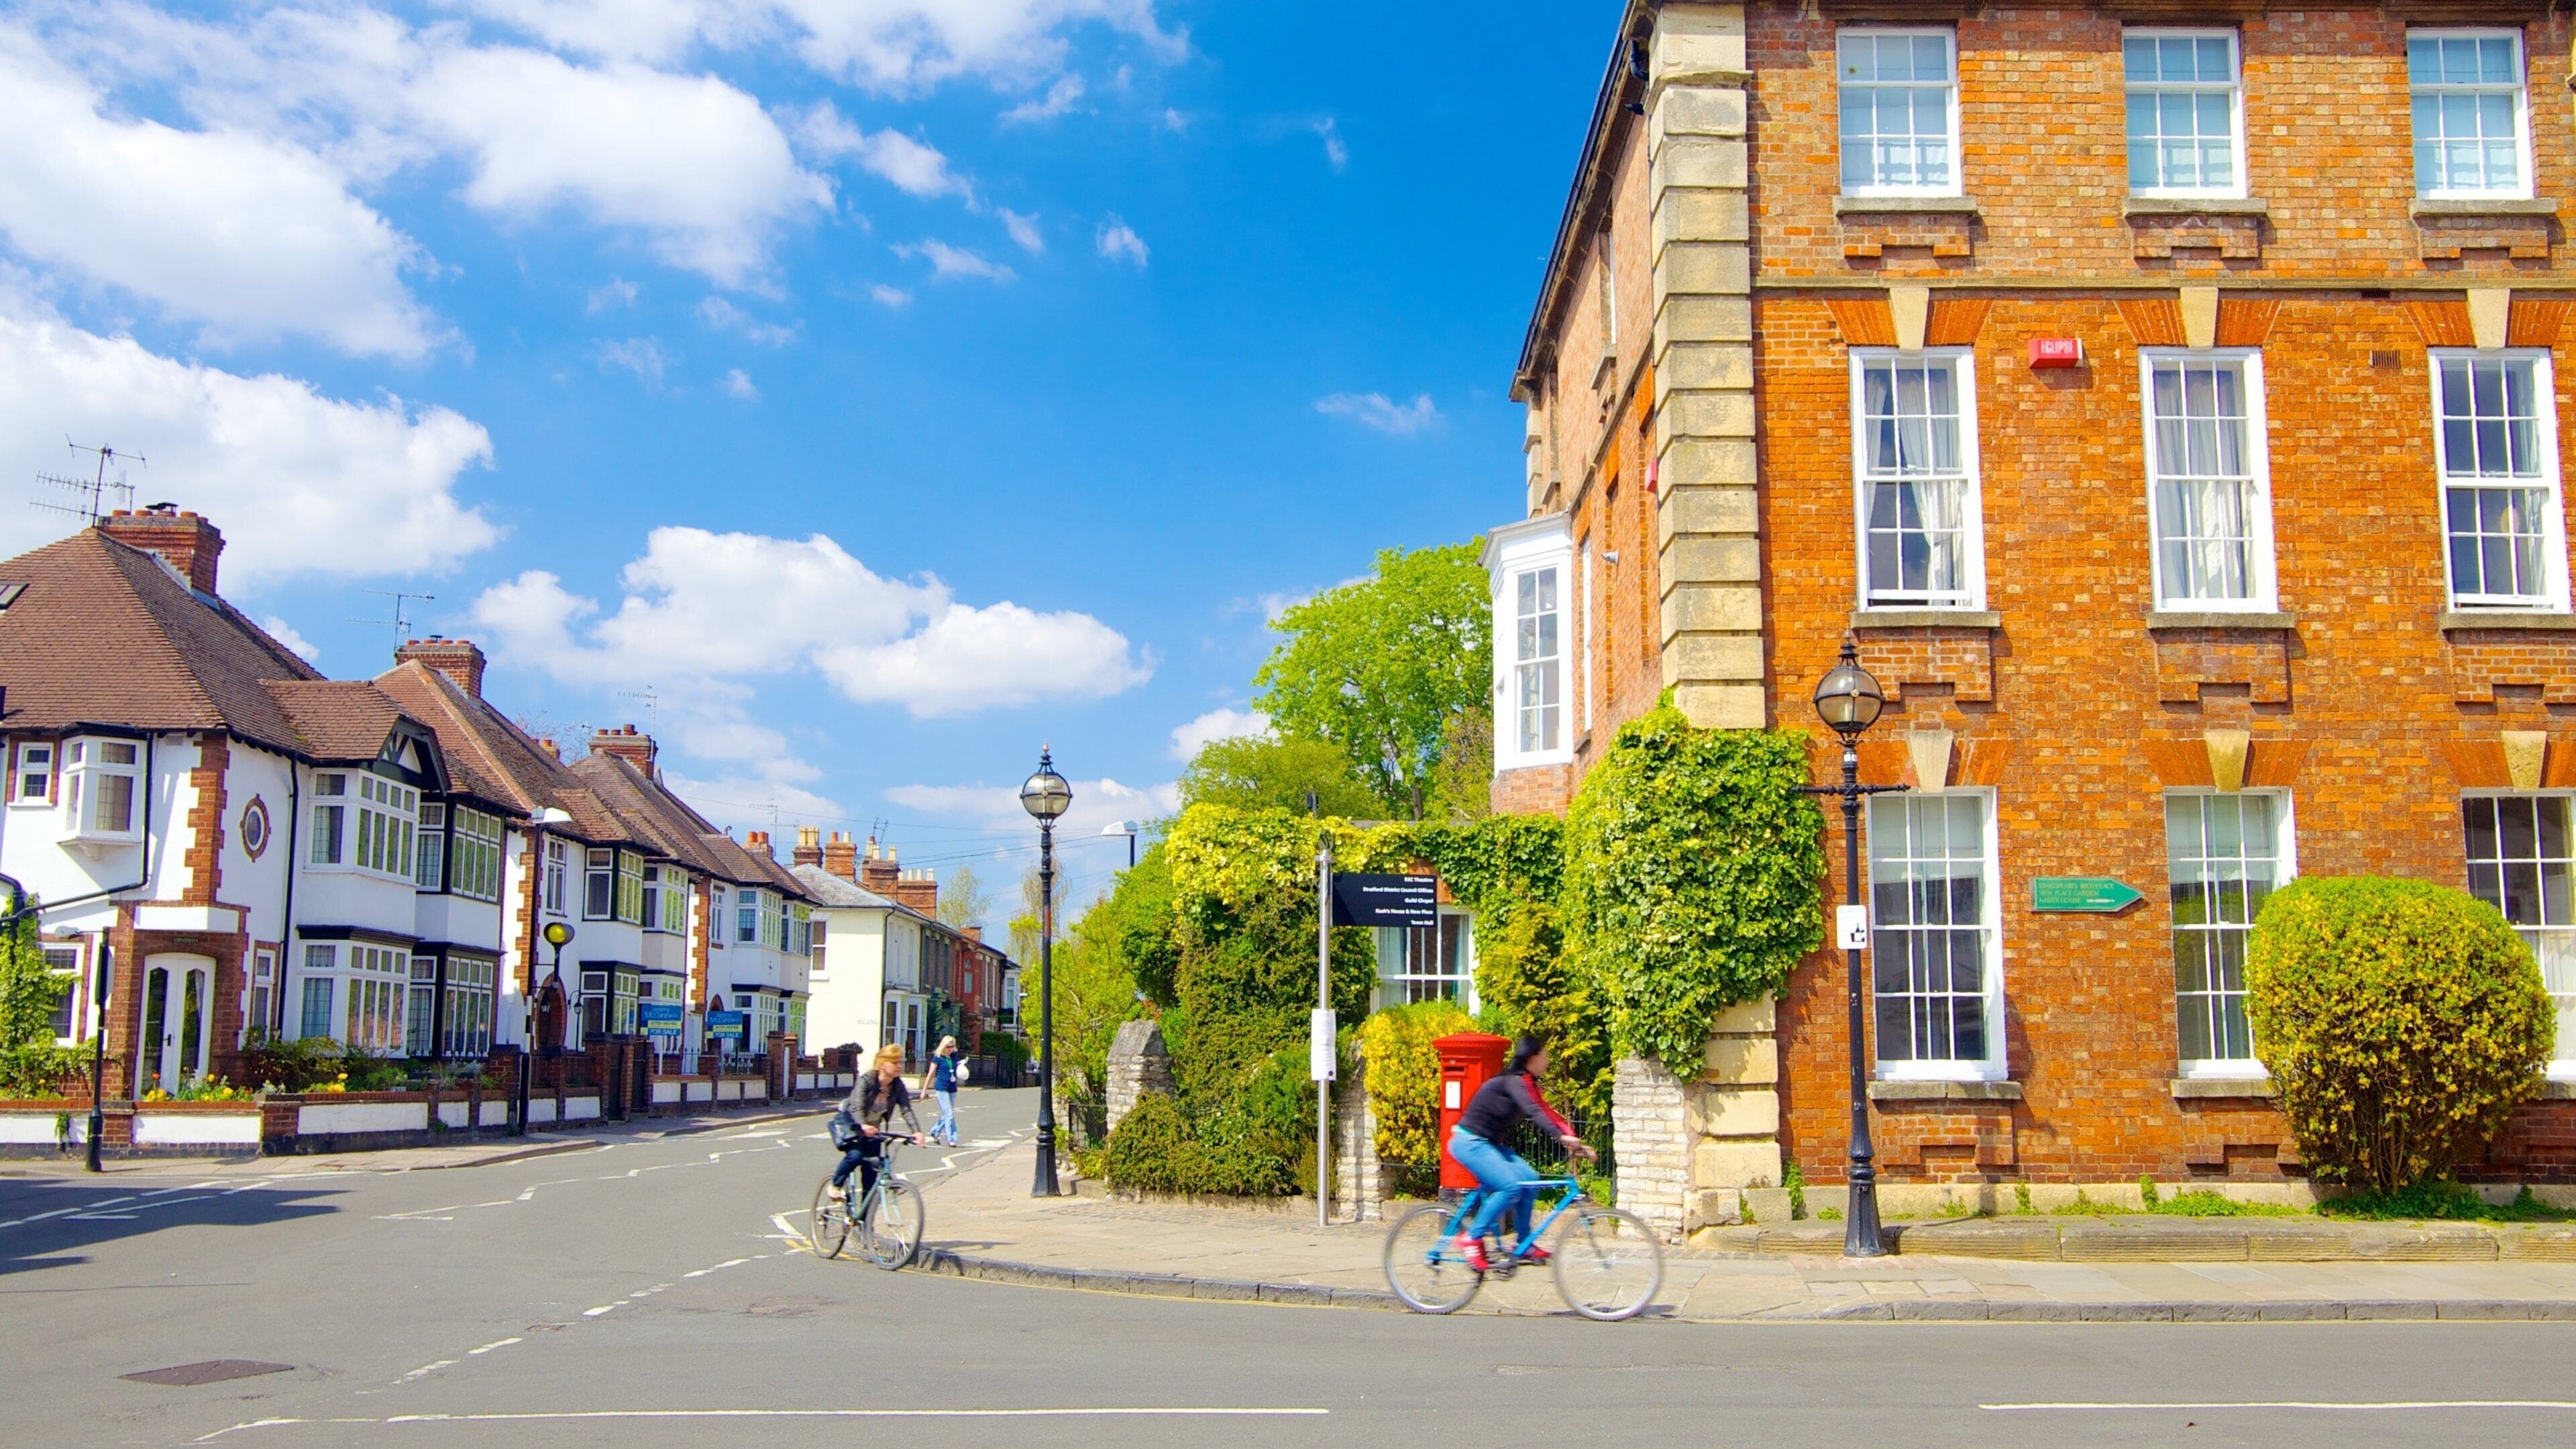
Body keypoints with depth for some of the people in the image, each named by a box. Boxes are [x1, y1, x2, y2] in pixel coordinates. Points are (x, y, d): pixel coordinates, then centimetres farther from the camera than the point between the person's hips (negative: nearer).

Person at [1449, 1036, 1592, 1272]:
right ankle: (1472, 1238, -11)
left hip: (1487, 1143, 10)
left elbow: (1544, 1112, 6)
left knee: (1529, 1179, 0)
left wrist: (1573, 1141, -4)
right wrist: (1564, 1136, -46)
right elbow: (1535, 1111, -34)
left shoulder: (1526, 1083, 11)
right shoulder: (1516, 1081, -19)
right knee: (1511, 1187, -22)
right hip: (1470, 1143, -10)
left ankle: (1524, 1243, 10)